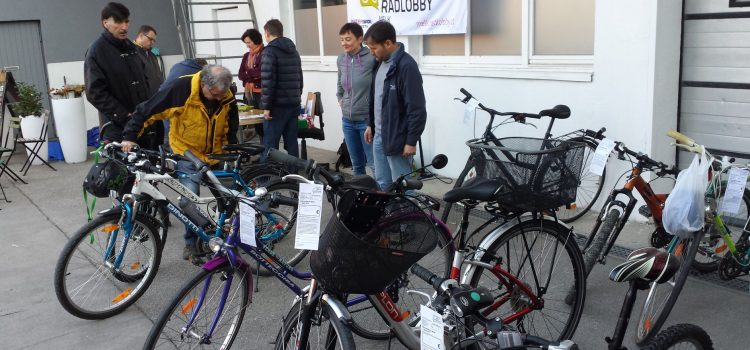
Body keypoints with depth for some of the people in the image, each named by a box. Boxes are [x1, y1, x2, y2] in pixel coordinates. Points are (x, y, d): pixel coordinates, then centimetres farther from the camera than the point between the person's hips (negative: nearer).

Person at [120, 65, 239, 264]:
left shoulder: (228, 99, -12)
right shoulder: (182, 88, -25)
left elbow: (231, 130, 4)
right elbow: (147, 111, -18)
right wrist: (130, 136, -20)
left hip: (215, 156, 4)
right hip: (187, 153, -4)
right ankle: (191, 243, 4)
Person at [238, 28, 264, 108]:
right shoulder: (246, 56, 13)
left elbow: (261, 72, -15)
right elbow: (240, 75, 8)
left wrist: (248, 73, 1)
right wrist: (253, 75, -9)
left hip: (262, 92, -6)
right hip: (249, 92, 6)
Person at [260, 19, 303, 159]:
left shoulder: (270, 51, -8)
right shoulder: (294, 50, 17)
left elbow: (267, 81, -17)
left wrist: (266, 106, -14)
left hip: (278, 105, -7)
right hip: (294, 104, 7)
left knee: (270, 144, -3)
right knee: (292, 142, 10)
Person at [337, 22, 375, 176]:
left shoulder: (372, 58, -15)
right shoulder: (341, 59, 5)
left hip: (367, 120, -6)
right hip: (347, 120, 6)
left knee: (375, 163, 0)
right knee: (356, 164, 17)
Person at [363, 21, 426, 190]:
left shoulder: (406, 66, -18)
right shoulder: (380, 63, 9)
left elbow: (417, 109, -20)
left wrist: (411, 141, -19)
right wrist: (371, 125, 21)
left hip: (397, 138, -9)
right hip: (379, 136, 9)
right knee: (382, 184, 16)